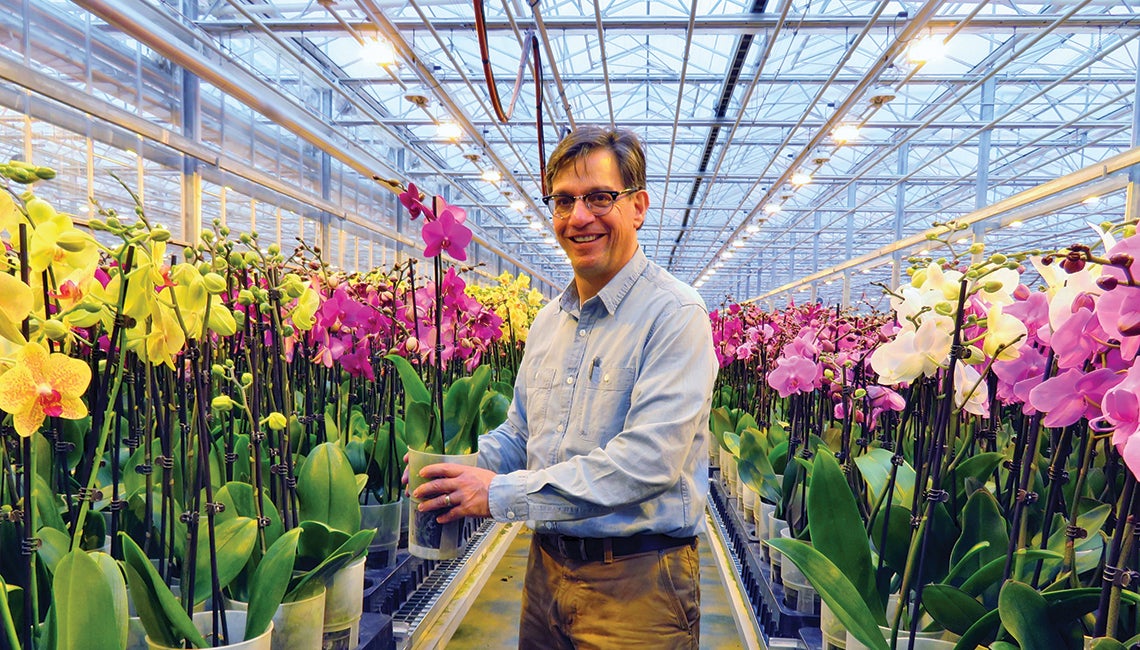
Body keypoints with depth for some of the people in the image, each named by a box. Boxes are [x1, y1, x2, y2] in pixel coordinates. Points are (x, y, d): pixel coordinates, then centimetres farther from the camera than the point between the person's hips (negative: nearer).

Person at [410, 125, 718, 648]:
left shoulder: (674, 315, -16)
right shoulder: (548, 320, 8)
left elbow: (647, 459, -26)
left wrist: (502, 492, -22)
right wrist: (464, 466, -5)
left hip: (637, 582, -6)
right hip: (547, 567, 7)